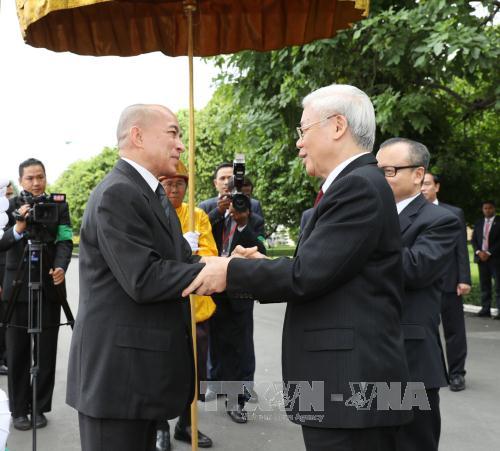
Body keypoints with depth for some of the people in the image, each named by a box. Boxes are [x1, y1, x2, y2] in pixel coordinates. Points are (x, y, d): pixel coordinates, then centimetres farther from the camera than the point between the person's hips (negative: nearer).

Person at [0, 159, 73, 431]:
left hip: (49, 287, 0)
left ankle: (40, 408, 16)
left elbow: (65, 241, -7)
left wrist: (60, 268, -25)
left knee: (46, 352, 5)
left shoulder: (59, 206, 4)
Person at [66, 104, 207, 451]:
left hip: (144, 367, 10)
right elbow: (144, 280, -24)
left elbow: (183, 260, 8)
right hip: (117, 370, -10)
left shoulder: (154, 195, 14)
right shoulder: (117, 194, -18)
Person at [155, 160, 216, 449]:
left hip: (196, 307, 3)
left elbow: (211, 257, -1)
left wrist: (190, 252, -21)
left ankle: (186, 424, 28)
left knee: (193, 372, 11)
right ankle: (161, 428, 23)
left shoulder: (199, 216, 7)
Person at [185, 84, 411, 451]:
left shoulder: (360, 186, -16)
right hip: (347, 379, 10)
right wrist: (264, 268, 6)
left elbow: (307, 274, -20)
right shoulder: (357, 184, 15)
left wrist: (232, 272, -8)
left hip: (350, 385, -10)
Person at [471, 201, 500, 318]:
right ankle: (485, 309, 7)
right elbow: (474, 240, 12)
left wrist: (489, 253, -13)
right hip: (481, 258, 5)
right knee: (484, 285, 5)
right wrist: (479, 252, -5)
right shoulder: (479, 223, 14)